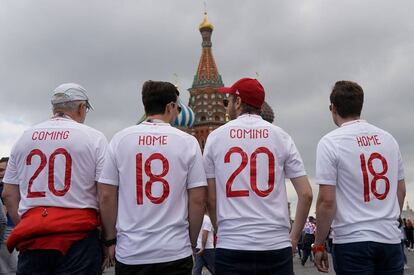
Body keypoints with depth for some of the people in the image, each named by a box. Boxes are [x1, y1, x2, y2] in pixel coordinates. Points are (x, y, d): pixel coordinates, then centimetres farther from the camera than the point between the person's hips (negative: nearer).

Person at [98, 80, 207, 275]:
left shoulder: (120, 139, 1)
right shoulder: (187, 142, -2)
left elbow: (106, 196, 0)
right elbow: (198, 199, -3)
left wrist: (110, 240, 10)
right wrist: (191, 243, 9)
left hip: (130, 253, 1)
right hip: (175, 252, -1)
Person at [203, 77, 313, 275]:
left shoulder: (215, 137, 4)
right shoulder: (280, 136, 5)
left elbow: (210, 198, 6)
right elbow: (306, 194, 1)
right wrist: (294, 236, 11)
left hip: (231, 246, 0)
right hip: (277, 245, 1)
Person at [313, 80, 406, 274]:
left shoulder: (330, 142, -8)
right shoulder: (388, 139, 8)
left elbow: (326, 201, -12)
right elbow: (401, 191, 15)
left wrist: (319, 245, -3)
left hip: (352, 240, -5)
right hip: (391, 239, 5)